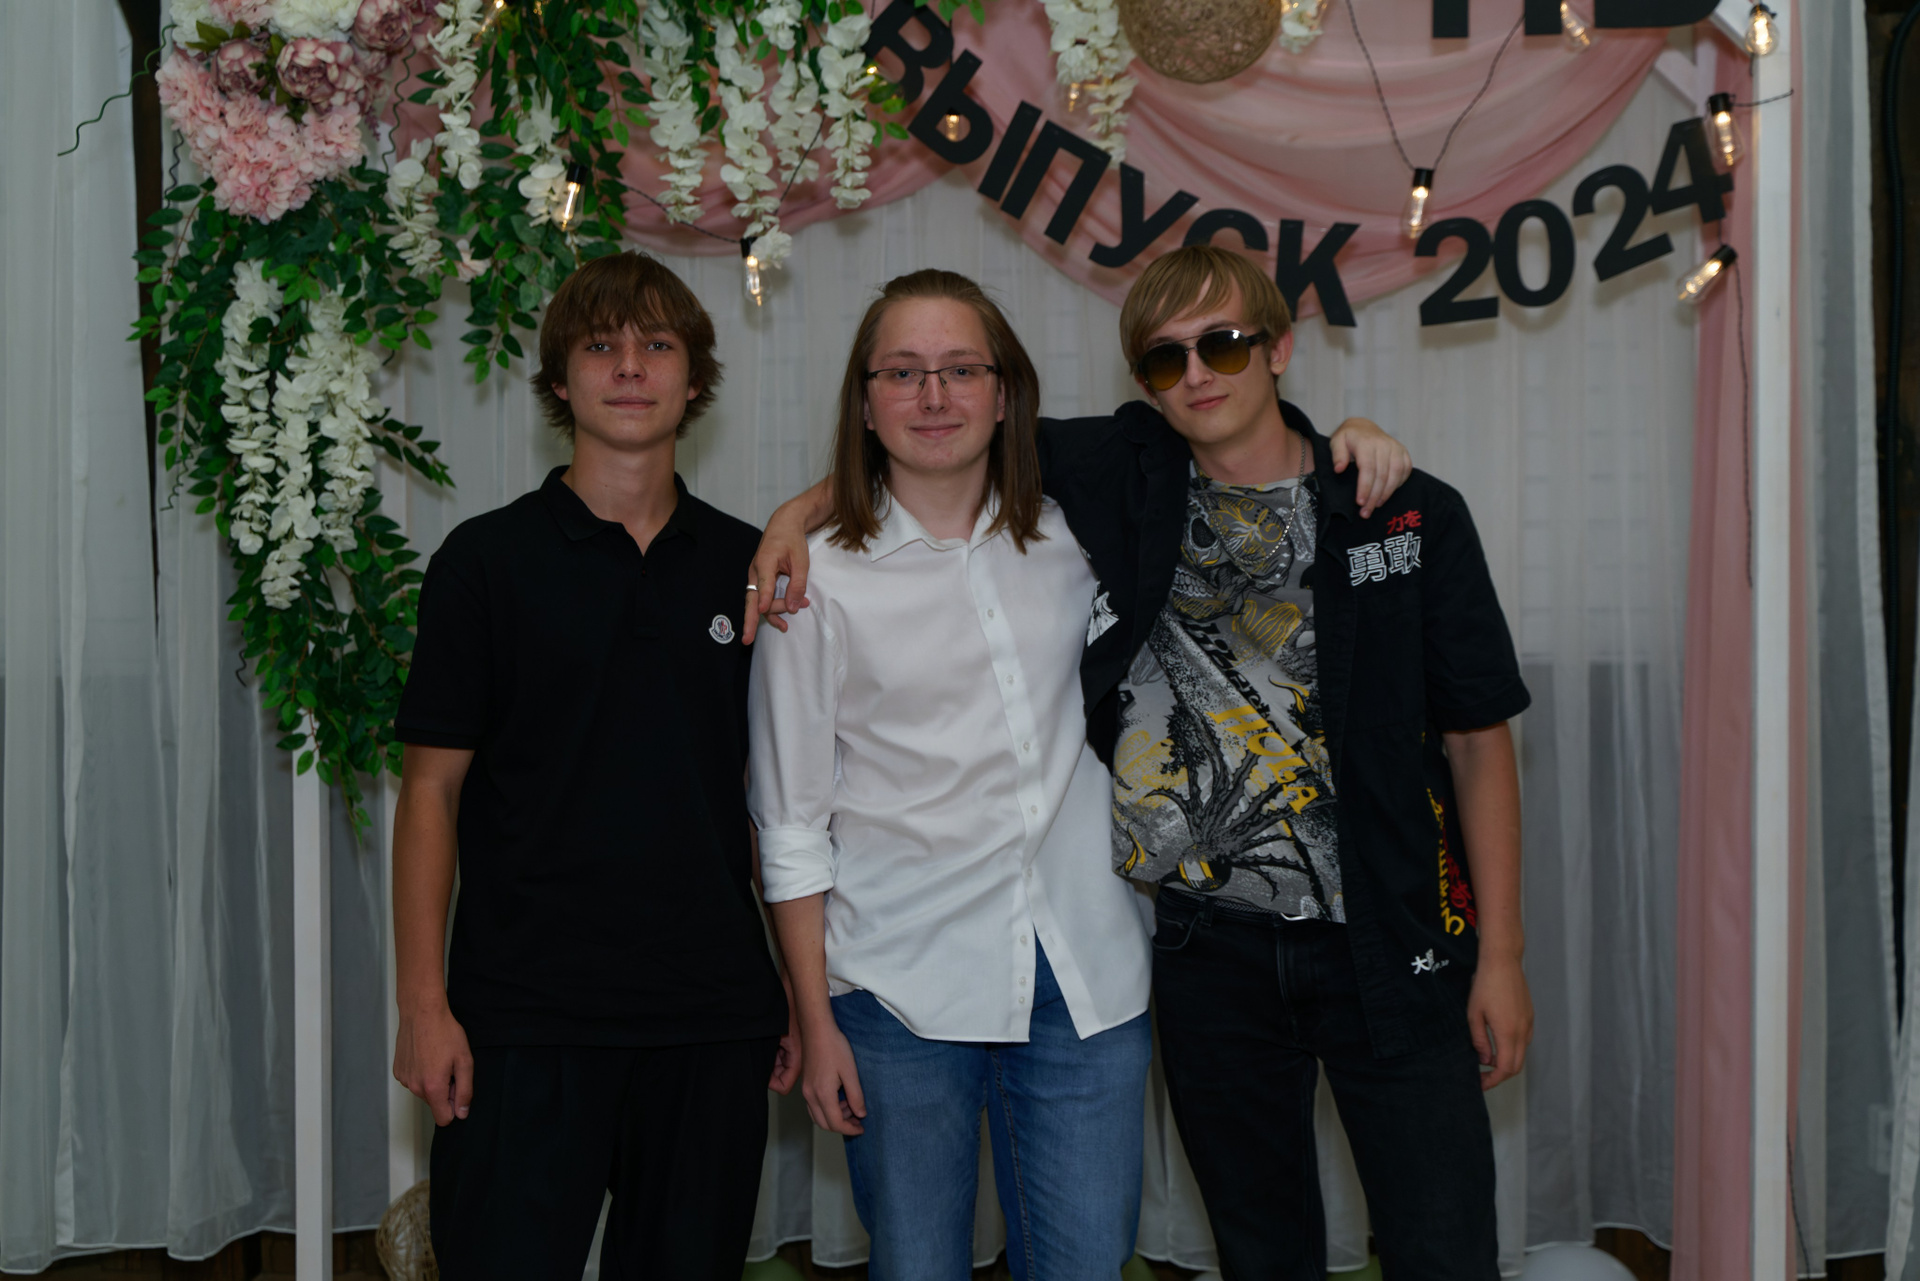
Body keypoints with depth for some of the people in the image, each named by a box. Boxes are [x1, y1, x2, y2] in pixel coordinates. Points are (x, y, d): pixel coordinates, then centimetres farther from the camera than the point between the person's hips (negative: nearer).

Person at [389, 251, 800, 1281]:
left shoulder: (747, 566, 8)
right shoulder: (487, 558, 0)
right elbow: (433, 786, -1)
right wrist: (424, 1004, -6)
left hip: (714, 1013, 3)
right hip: (524, 1015, -3)